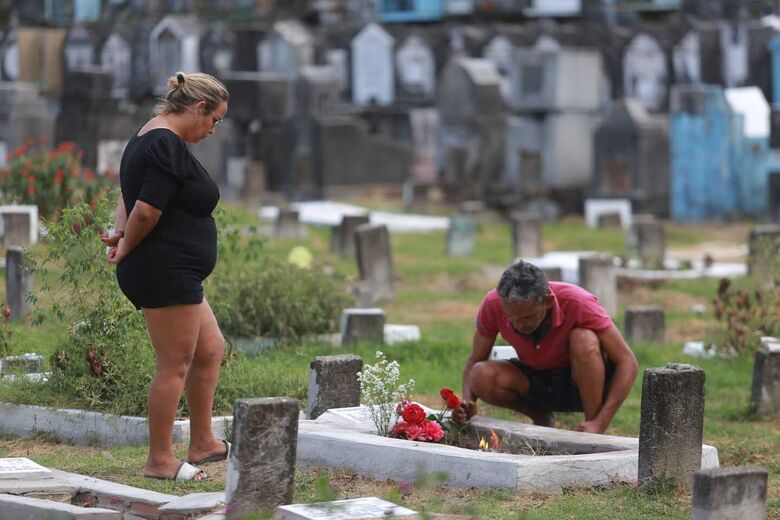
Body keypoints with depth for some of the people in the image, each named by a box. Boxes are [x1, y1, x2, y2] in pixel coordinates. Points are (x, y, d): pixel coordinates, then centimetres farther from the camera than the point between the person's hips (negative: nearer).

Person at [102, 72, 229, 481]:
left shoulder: (145, 139, 16)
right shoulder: (169, 146, -18)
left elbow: (129, 199, 21)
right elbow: (146, 210, -23)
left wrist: (122, 237, 3)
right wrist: (126, 248, -7)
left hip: (179, 277, 11)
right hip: (167, 273, -11)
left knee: (210, 350, 18)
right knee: (175, 365, -4)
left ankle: (202, 444, 25)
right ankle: (160, 461, 2)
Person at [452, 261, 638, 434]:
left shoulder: (578, 304, -29)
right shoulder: (493, 304, -21)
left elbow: (627, 362, -26)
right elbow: (474, 362, -7)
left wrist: (599, 423, -36)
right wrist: (468, 404, -28)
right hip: (536, 383, 3)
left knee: (584, 339, -34)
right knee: (482, 377, -27)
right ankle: (542, 419, 1)